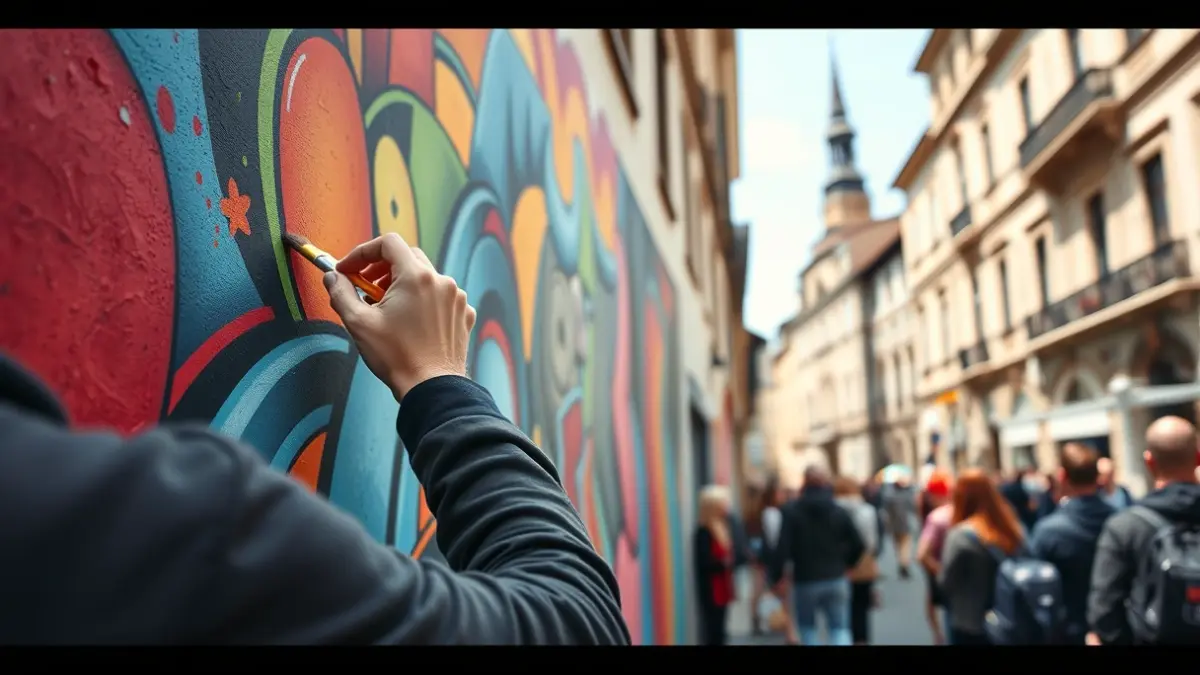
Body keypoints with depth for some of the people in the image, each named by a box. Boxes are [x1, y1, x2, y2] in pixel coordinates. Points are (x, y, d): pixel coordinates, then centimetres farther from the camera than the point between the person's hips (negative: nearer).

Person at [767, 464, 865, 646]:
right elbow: (858, 546, 2)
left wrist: (774, 576, -5)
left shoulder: (791, 511, -11)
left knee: (807, 627, 17)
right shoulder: (839, 512, 0)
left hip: (805, 581, -2)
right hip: (836, 580, 2)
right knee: (840, 628, 8)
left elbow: (783, 548, -16)